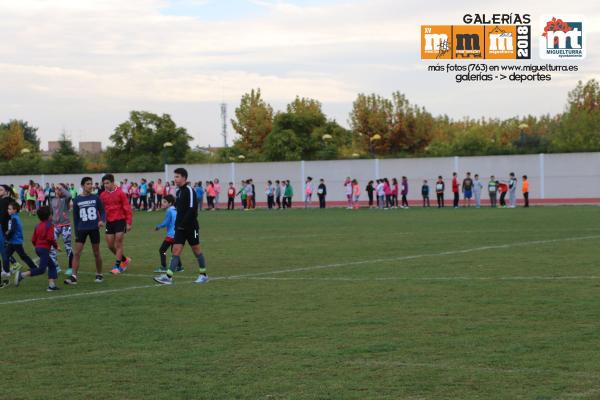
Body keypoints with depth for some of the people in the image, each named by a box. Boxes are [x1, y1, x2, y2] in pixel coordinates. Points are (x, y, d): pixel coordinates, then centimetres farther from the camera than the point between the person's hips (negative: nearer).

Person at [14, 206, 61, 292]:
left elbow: (33, 240, 12)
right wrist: (56, 246, -7)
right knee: (41, 269, -12)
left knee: (52, 266, 15)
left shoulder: (38, 226, 13)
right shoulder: (49, 225, -9)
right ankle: (22, 275, -23)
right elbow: (50, 238, -20)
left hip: (38, 248, 9)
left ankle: (52, 285, 8)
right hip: (45, 249, -9)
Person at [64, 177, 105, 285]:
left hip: (94, 228, -1)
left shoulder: (96, 198, 0)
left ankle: (99, 275, 23)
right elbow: (75, 217, 8)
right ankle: (73, 277, -8)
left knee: (96, 253, 8)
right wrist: (76, 233, 7)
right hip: (82, 229, 1)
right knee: (76, 253, -8)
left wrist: (102, 220, -15)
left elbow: (102, 211, 6)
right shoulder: (77, 200, 3)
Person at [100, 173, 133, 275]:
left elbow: (127, 208, -6)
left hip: (120, 221, -5)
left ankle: (117, 266, 2)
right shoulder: (103, 195, 6)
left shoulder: (120, 193, -7)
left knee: (118, 244, -5)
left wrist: (129, 222, -9)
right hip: (109, 222, 5)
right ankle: (125, 260, 24)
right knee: (110, 245, 5)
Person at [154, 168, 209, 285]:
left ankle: (203, 275, 18)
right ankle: (168, 277, -10)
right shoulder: (179, 191, 12)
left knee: (196, 250, 5)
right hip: (180, 227, 7)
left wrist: (183, 223, -21)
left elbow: (192, 209, -21)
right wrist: (178, 224, 12)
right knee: (176, 250, -2)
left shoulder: (189, 190, -13)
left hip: (190, 227, -7)